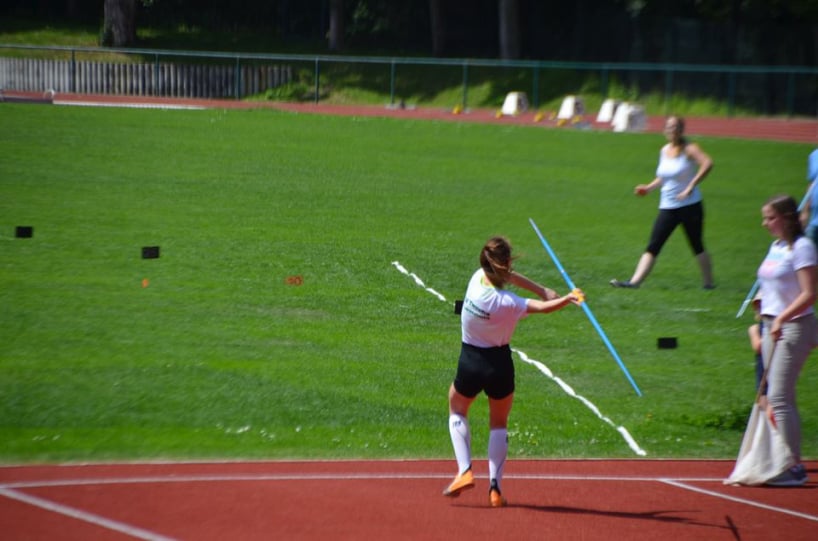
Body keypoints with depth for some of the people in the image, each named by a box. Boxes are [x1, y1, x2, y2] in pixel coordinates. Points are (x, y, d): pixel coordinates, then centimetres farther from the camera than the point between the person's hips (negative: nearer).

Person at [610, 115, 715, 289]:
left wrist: (691, 187, -32)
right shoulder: (664, 151, 10)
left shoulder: (689, 149, -9)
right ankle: (634, 281, -12)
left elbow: (707, 164, -26)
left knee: (697, 245, 5)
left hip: (690, 206, -5)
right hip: (667, 208, 5)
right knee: (653, 247, -4)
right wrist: (649, 188, 10)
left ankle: (708, 283, 19)